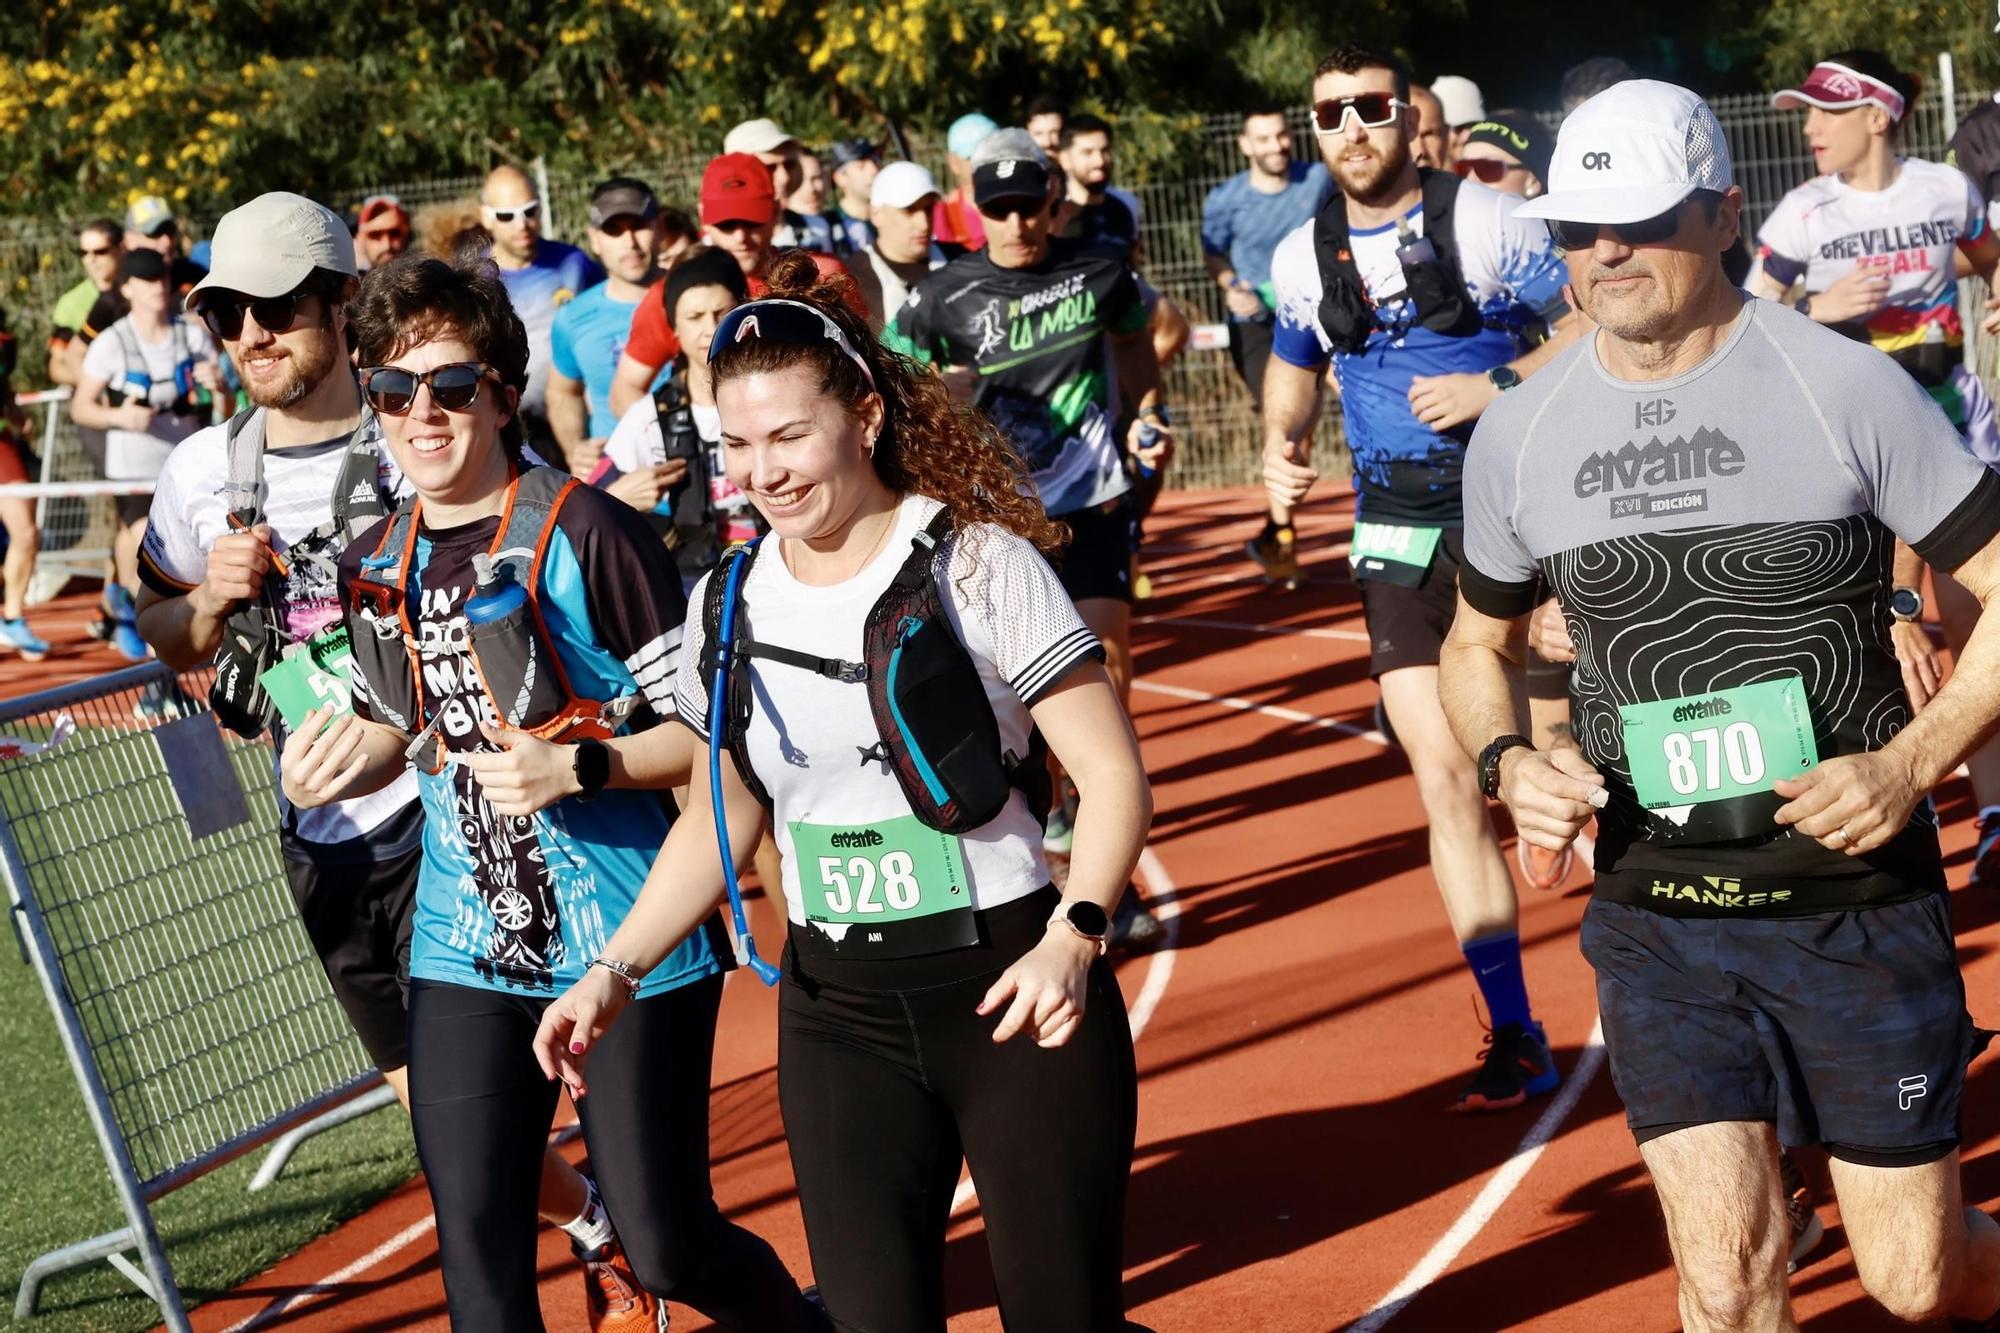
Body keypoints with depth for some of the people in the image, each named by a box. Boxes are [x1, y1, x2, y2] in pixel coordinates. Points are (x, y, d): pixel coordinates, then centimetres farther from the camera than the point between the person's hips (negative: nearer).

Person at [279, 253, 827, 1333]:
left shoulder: (585, 532, -13)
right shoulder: (372, 564, 6)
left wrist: (578, 766, -25)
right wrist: (340, 764, 0)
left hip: (630, 941, -5)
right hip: (466, 948, 5)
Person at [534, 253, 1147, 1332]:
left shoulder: (978, 562, -8)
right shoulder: (726, 608, 5)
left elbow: (1111, 770, -9)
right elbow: (721, 818, 16)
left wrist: (1071, 937, -24)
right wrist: (614, 974, 7)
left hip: (1008, 989, -3)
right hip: (837, 1019, 3)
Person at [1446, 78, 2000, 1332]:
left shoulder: (1846, 389, -9)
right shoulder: (1518, 436, 1)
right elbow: (1479, 641, 17)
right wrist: (1508, 758, -3)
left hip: (1858, 900, -2)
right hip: (1656, 913, 2)